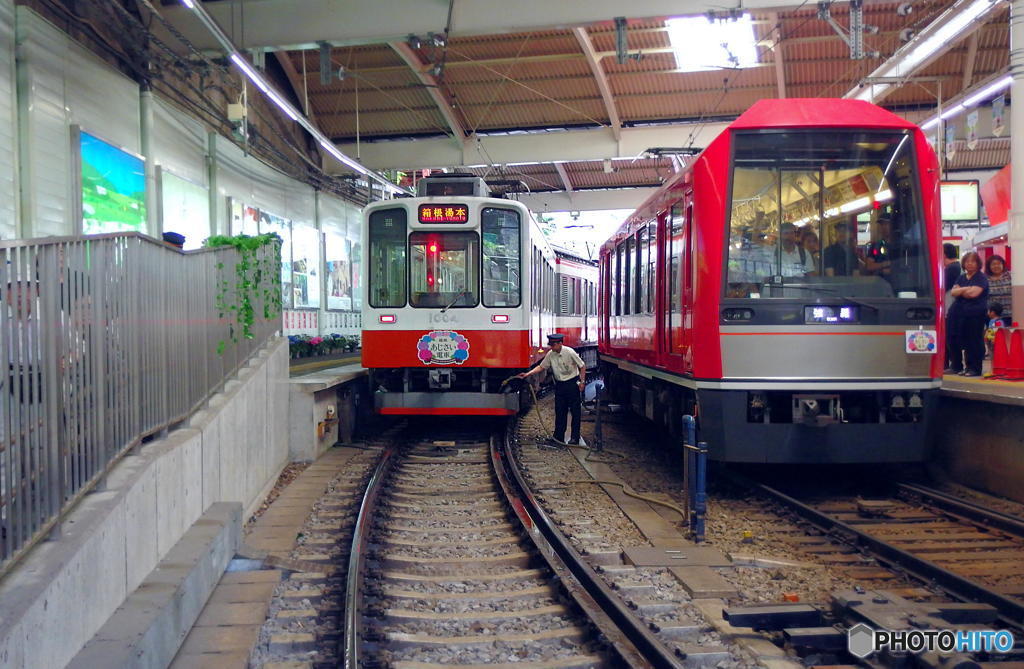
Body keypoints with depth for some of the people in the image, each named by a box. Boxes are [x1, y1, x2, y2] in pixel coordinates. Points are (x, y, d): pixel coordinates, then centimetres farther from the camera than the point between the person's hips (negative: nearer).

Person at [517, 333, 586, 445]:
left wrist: (582, 381, -9)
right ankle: (559, 436, 16)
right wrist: (527, 374, -5)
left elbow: (582, 366, -7)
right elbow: (541, 367, 5)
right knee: (559, 411, 8)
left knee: (575, 411, 0)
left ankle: (575, 438, 4)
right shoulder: (550, 354, -2)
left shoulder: (569, 352, -16)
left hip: (572, 383, -5)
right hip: (559, 384, 5)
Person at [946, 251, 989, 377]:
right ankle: (956, 366, 21)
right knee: (954, 340, 9)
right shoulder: (961, 278, 18)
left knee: (973, 342, -5)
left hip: (974, 315, -7)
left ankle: (974, 368, 1)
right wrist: (966, 289, -11)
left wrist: (959, 291, 0)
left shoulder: (981, 278, -2)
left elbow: (973, 293, -16)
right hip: (958, 313, 7)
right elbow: (953, 292, 4)